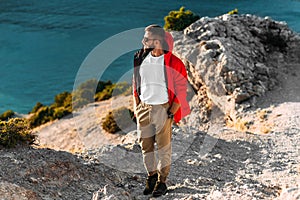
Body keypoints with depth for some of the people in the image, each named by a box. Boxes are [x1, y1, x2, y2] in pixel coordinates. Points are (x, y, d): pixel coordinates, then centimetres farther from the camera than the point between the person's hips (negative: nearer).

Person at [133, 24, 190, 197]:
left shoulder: (173, 63, -11)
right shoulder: (140, 58, 3)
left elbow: (181, 88, -6)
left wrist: (172, 111, -9)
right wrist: (137, 105, 9)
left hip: (163, 109, -4)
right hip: (143, 107, 5)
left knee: (164, 146, 3)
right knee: (145, 144, 12)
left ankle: (162, 181, 14)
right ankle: (151, 175, 29)